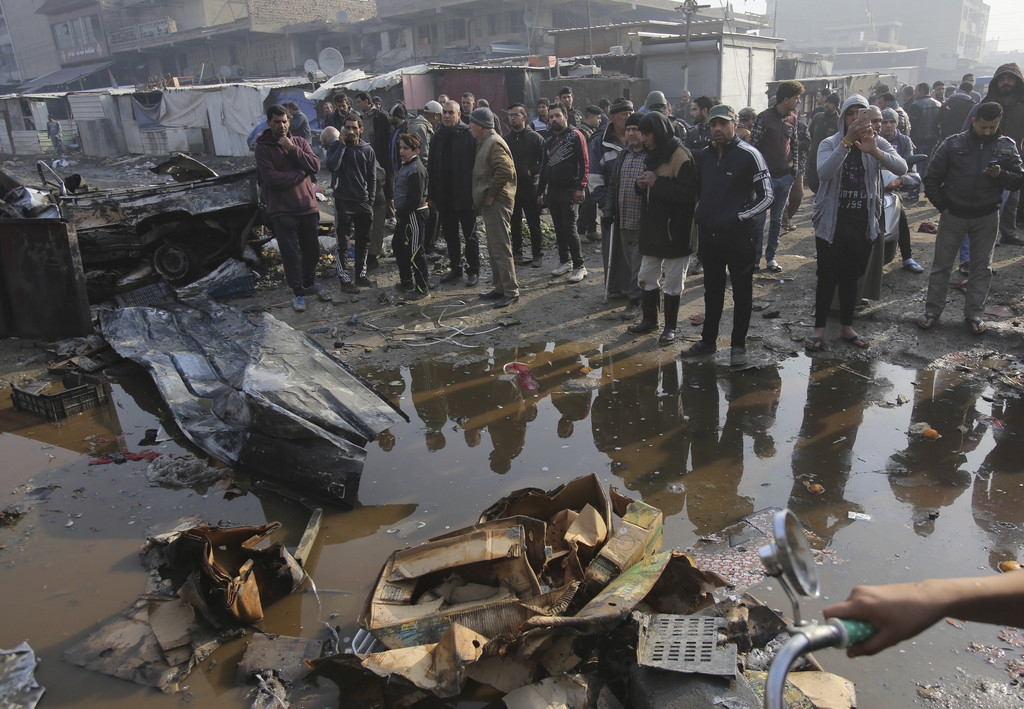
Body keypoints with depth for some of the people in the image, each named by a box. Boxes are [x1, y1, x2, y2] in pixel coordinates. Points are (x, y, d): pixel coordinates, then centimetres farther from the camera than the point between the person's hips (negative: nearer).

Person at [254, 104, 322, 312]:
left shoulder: (299, 142, 7)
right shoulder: (263, 148, -4)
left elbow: (316, 166, -6)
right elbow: (272, 178, -16)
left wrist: (293, 150, -15)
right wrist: (300, 174, -9)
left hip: (307, 206, 4)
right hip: (282, 210, -4)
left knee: (312, 248, 13)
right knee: (290, 252, -4)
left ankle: (309, 283, 34)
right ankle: (298, 293, 4)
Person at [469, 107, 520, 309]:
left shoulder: (494, 143, -14)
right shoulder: (485, 142, 18)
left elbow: (505, 171, -26)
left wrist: (490, 195, -20)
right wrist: (484, 197, 13)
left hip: (497, 202, -11)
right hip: (490, 203, 11)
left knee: (501, 248, -9)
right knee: (493, 248, 16)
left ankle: (511, 291, -3)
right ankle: (500, 287, 25)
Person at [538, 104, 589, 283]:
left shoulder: (575, 136, -5)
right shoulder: (549, 140, 16)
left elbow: (584, 163, -11)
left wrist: (581, 187, -19)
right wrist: (540, 191, 18)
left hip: (569, 190, -7)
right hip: (552, 191, 7)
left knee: (570, 229, -10)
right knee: (559, 228, 11)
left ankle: (579, 266, -3)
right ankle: (564, 261, 22)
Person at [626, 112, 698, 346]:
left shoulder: (680, 155, -15)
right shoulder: (652, 154, 13)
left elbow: (687, 194, -24)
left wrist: (656, 183, -23)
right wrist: (641, 184, -1)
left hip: (674, 231, -8)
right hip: (651, 228, 8)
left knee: (672, 282, 4)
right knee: (647, 277, 15)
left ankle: (670, 327, 16)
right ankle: (650, 319, 30)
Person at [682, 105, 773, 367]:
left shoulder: (748, 154, -11)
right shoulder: (706, 155, 8)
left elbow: (767, 195, -12)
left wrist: (738, 217, -15)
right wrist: (699, 215, 9)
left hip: (739, 237, -6)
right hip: (709, 235, 6)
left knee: (741, 293, 6)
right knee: (712, 290, 17)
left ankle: (738, 345, 16)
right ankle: (708, 340, 29)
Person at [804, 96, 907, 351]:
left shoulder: (878, 143, 3)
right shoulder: (830, 144, -3)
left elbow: (901, 167, -16)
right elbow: (823, 173, -25)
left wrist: (874, 151, -34)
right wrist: (847, 141, -33)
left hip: (862, 224, 3)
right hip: (832, 222, -3)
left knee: (851, 276, 12)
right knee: (827, 277, -1)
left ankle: (846, 327, 24)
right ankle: (819, 328, 8)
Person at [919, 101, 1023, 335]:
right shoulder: (954, 143, -3)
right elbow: (932, 178, 1)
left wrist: (1001, 175, -17)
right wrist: (941, 206, -3)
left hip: (986, 217, 2)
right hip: (953, 214, -1)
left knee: (982, 266, 8)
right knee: (941, 263, 4)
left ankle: (975, 312, 19)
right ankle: (933, 308, 15)